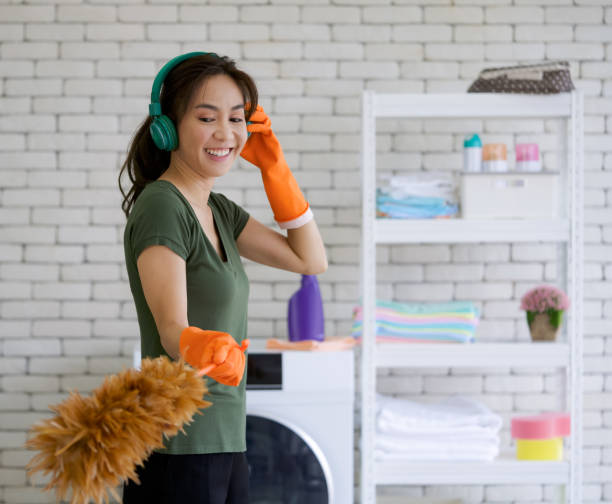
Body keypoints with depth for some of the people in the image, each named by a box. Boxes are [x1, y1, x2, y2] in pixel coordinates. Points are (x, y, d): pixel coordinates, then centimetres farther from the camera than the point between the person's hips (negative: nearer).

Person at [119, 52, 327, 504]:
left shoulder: (217, 210, 13)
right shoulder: (161, 206, -14)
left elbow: (310, 260, 18)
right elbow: (171, 327, -26)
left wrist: (273, 167, 10)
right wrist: (201, 347, -49)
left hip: (225, 444, 9)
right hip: (176, 451, -9)